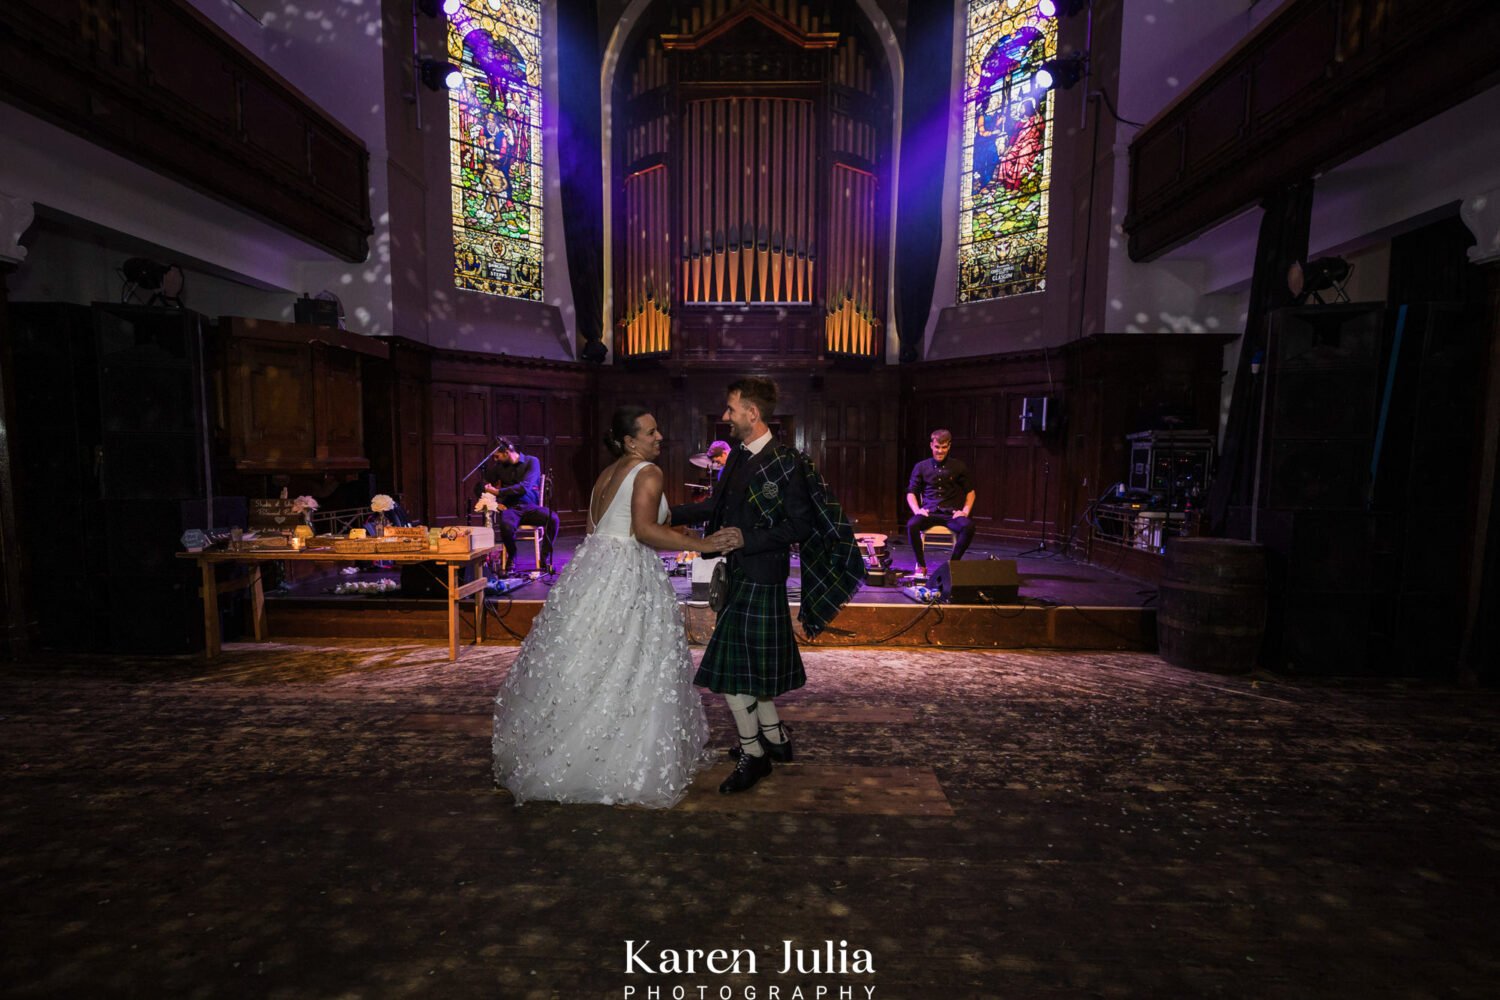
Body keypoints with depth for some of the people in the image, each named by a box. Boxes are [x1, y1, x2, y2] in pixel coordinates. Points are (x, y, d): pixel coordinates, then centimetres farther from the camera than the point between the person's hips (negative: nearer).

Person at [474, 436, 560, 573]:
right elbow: (480, 487, 17)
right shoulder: (499, 466, 12)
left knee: (553, 519, -33)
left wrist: (498, 492, -13)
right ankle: (511, 556, -3)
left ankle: (545, 559, -15)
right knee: (506, 525, -36)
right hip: (510, 508, 2)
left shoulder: (531, 462, 1)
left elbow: (524, 487, -13)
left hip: (530, 507, -1)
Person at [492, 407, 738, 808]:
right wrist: (700, 544, -20)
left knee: (582, 663, 15)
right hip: (627, 577, -8)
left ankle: (553, 757, 27)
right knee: (625, 670, 0)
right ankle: (625, 768, 11)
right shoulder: (648, 473, -8)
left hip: (591, 565, 8)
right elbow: (644, 530, -21)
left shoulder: (606, 475, 17)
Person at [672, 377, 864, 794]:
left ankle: (753, 755, 20)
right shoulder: (739, 455, 7)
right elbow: (717, 504, 16)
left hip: (759, 579, -8)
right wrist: (666, 514, 12)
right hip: (740, 574, 9)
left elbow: (801, 526, -16)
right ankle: (775, 738, 38)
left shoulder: (785, 462, -18)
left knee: (732, 670, -1)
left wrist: (747, 539, -22)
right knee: (751, 665, 19)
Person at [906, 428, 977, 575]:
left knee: (968, 526, -32)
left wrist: (965, 511, -1)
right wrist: (916, 510, -6)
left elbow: (970, 492, 16)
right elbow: (911, 493, 12)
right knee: (911, 525, -32)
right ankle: (921, 565, -13)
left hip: (951, 513, 0)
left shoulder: (959, 467, 8)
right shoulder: (921, 467, 8)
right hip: (929, 512, 0)